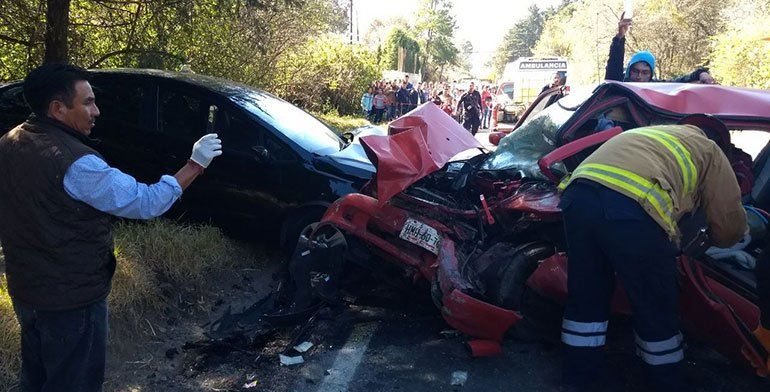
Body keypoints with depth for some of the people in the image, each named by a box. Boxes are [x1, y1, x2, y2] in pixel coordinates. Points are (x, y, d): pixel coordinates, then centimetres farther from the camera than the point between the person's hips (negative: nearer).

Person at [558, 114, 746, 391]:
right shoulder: (709, 149, 24)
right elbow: (729, 226, 21)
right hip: (632, 210, -6)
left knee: (585, 299, 21)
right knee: (657, 312, 14)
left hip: (578, 194, 6)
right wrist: (716, 238, 45)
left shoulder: (648, 132, 40)